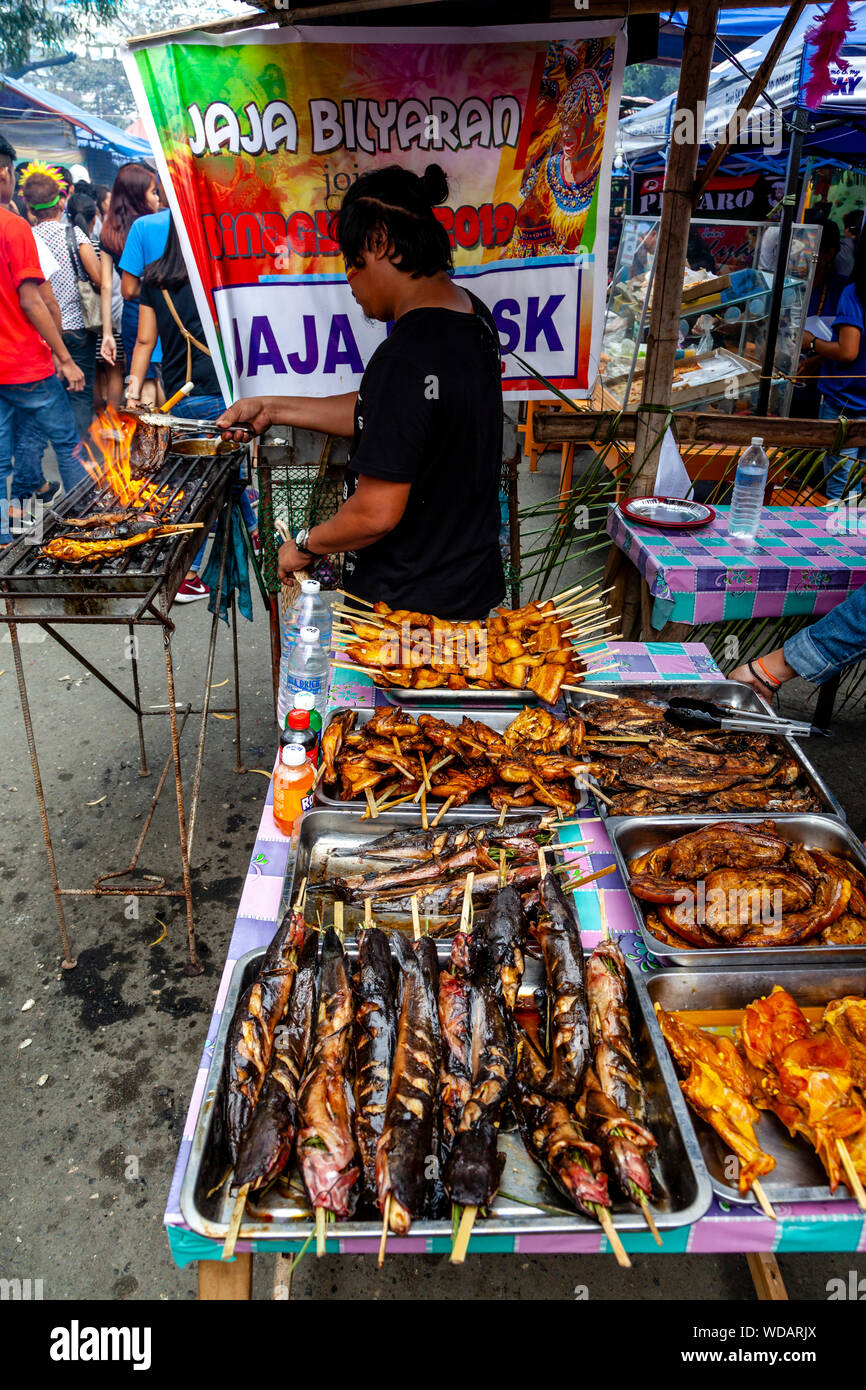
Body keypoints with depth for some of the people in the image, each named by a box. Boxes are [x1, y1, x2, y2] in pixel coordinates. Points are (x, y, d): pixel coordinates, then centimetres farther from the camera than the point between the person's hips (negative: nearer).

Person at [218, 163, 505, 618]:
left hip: (407, 605, -9)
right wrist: (272, 408, 13)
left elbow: (376, 514, -27)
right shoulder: (470, 313, 4)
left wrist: (304, 545, -8)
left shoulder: (406, 359, -27)